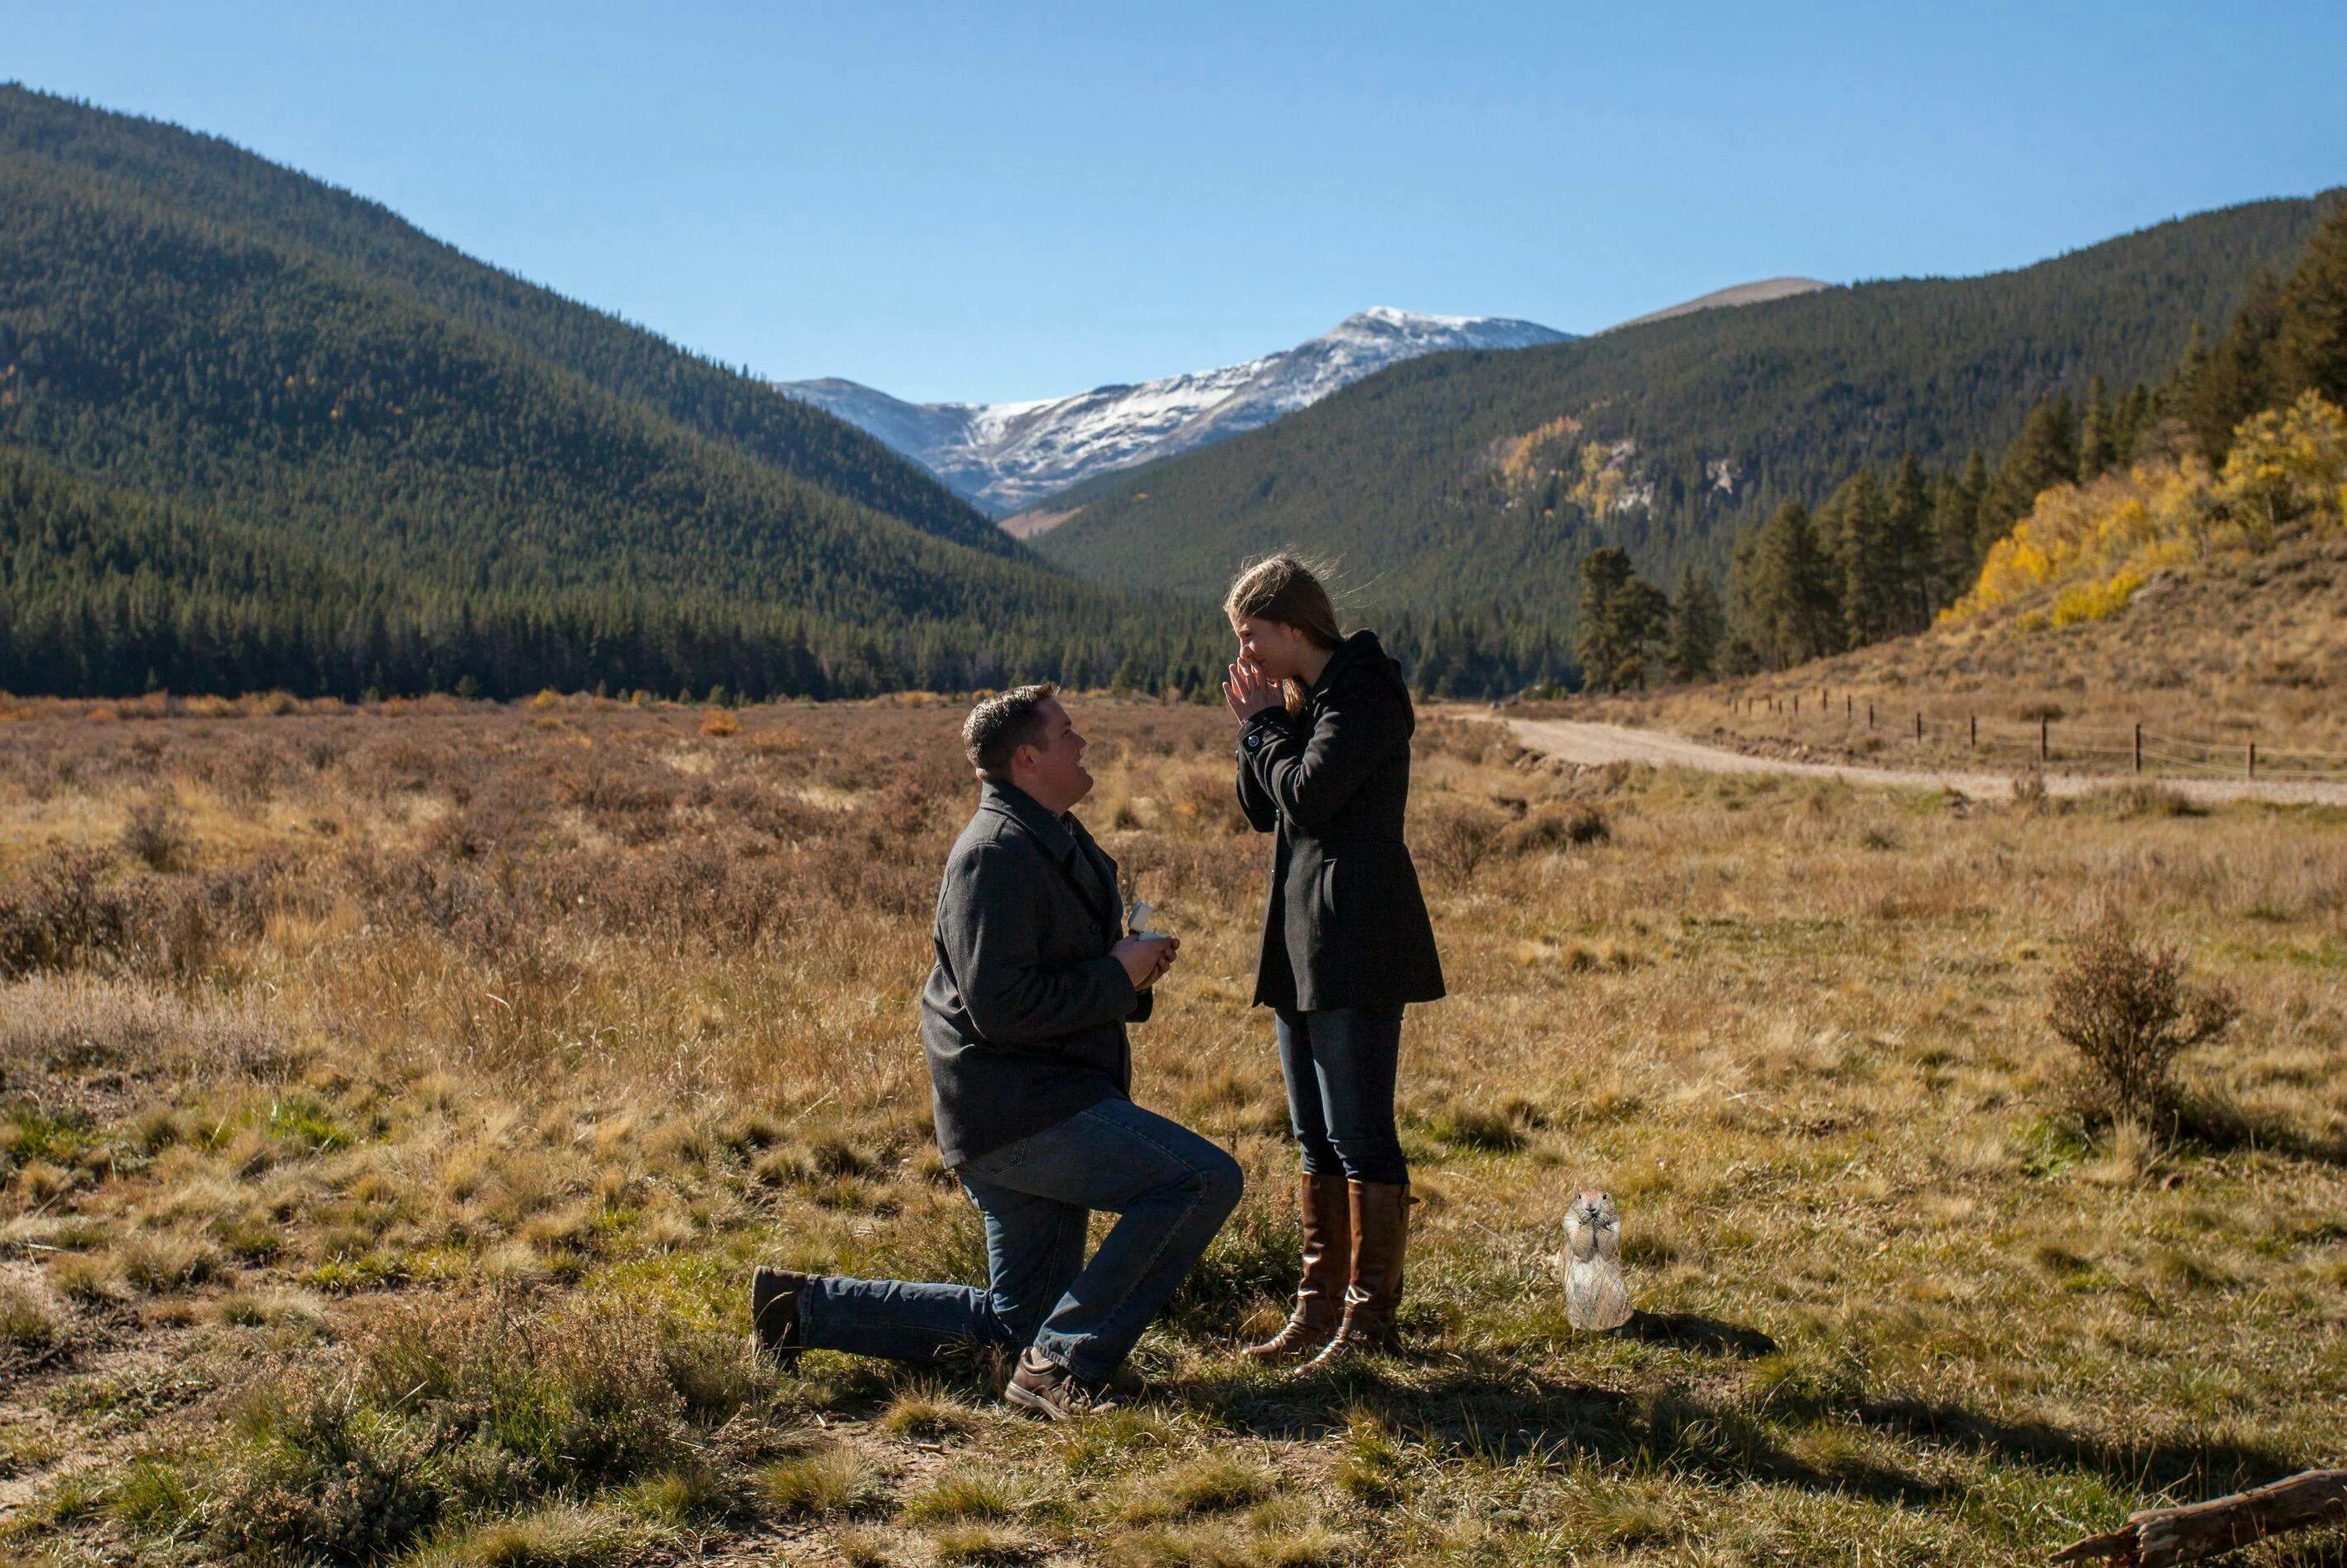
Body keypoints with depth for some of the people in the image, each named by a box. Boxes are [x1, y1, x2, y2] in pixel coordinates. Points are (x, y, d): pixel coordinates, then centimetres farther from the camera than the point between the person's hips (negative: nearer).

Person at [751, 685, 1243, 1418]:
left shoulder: (1055, 842, 18)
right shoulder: (998, 852, -16)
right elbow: (1000, 1007, -24)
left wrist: (1131, 969, 8)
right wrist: (1118, 977, -16)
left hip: (1044, 1104, 11)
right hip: (1017, 1110, -11)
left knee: (1017, 1318, 14)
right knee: (1204, 1179, -21)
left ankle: (804, 1306, 20)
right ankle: (1068, 1362, -15)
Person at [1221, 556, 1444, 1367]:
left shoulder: (1364, 692, -11)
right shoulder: (1301, 698, 16)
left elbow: (1307, 796, -20)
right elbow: (1261, 812, 15)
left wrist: (1265, 729, -5)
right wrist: (1257, 728, 2)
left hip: (1356, 942, -10)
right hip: (1304, 939, 10)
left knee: (1360, 1135, -4)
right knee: (1317, 1140, 14)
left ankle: (1369, 1317, 4)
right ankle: (1321, 1306, 22)